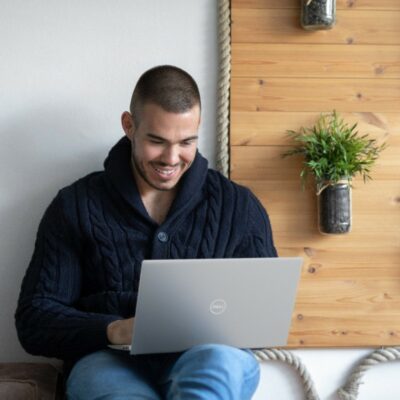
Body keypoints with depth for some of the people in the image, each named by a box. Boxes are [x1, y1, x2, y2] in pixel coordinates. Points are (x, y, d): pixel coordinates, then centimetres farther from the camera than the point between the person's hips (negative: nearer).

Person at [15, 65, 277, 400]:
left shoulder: (238, 206, 13)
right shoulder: (76, 206, 10)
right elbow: (34, 321, 5)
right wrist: (115, 331, -15)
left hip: (209, 359, 2)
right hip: (110, 359, -1)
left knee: (222, 359, -36)